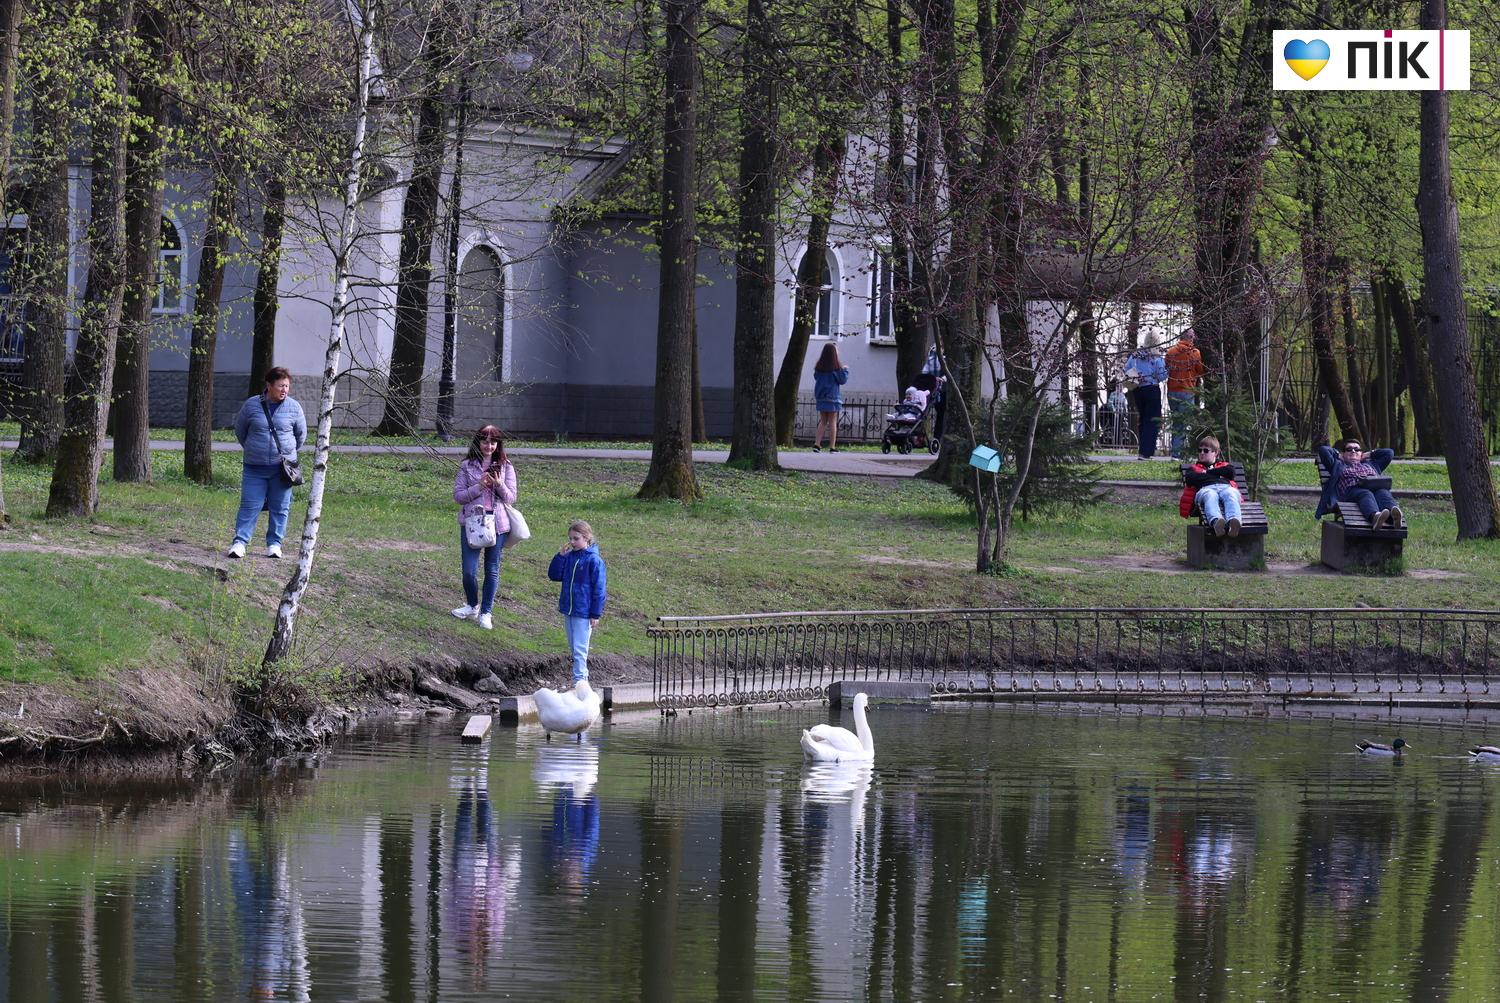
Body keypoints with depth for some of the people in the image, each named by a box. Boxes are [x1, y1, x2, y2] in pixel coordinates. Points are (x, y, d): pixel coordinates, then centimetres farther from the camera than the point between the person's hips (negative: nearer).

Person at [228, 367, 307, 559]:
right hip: (255, 467, -1)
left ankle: (274, 543, 13)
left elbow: (301, 434, 14)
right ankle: (240, 542, -4)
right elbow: (239, 430, 13)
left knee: (279, 508, 5)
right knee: (250, 506, -4)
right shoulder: (251, 406, -2)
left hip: (282, 467, 1)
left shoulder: (293, 407, -1)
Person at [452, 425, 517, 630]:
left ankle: (486, 612, 17)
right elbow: (458, 495, -1)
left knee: (492, 570, 6)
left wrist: (499, 485, -17)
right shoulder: (467, 466, 3)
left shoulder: (505, 467, 4)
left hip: (497, 524, 1)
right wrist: (479, 486, -14)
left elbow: (511, 498, 1)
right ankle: (472, 605, 23)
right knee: (469, 570, -2)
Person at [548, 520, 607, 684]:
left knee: (579, 649, -7)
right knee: (574, 648, 14)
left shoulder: (594, 560, -13)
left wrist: (595, 614, -12)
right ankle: (582, 675, 23)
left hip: (583, 613, -7)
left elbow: (598, 589, -11)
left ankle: (579, 681, -7)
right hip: (568, 611, 7)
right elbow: (554, 575, 6)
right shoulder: (569, 557, 5)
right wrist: (561, 556, -6)